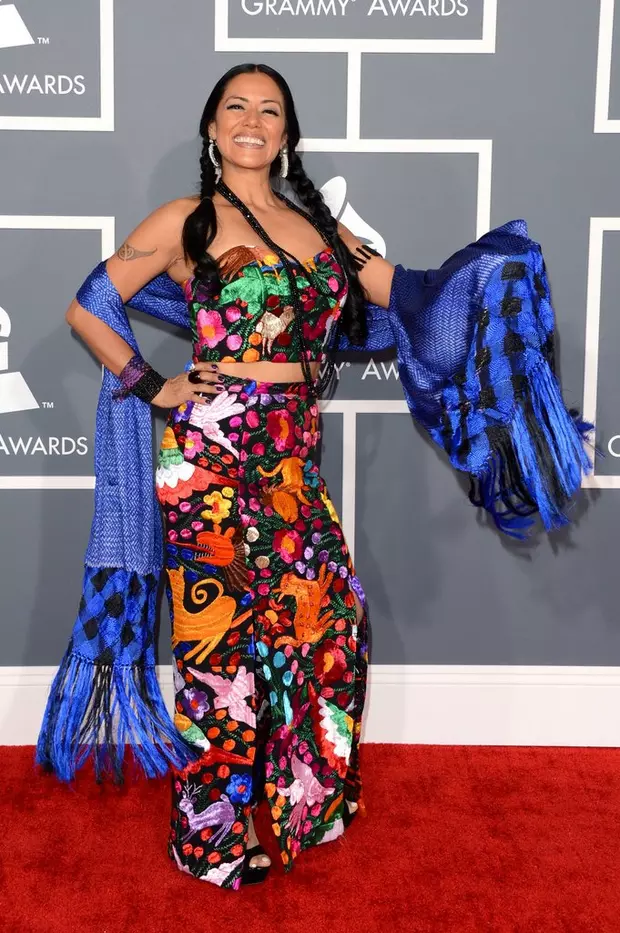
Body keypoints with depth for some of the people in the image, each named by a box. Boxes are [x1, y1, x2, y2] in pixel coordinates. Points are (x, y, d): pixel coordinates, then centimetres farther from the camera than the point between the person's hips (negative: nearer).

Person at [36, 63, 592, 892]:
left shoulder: (317, 224, 14)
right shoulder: (185, 222, 0)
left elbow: (408, 294, 11)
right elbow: (86, 308, 3)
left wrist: (486, 264, -2)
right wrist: (152, 388, -3)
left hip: (292, 456, 5)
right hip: (212, 453, -5)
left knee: (332, 618, 7)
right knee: (225, 632, 0)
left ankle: (306, 804, 30)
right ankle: (216, 836, 20)